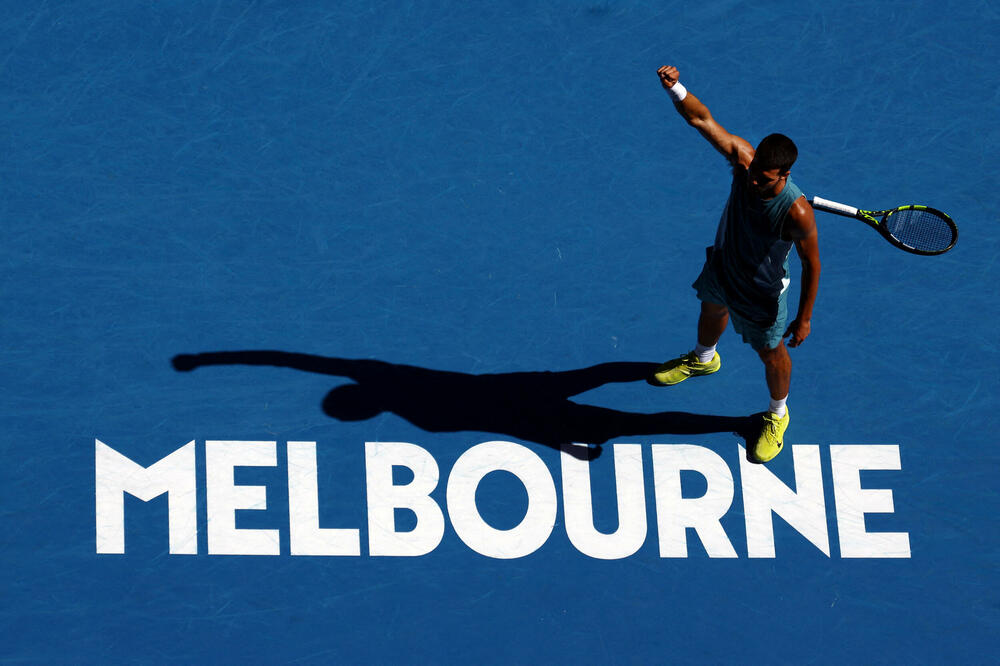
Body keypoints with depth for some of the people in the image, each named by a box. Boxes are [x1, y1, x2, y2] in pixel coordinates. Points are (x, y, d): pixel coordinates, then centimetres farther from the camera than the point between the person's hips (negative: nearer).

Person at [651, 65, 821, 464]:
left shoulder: (796, 212, -41)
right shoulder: (744, 159, -31)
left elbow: (811, 264, -26)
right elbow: (702, 119, -31)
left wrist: (804, 318, -16)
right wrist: (675, 88, -50)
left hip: (761, 292, -5)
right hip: (722, 265, 5)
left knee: (771, 354, 19)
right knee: (712, 310, 36)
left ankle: (777, 415, 52)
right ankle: (703, 359, 73)